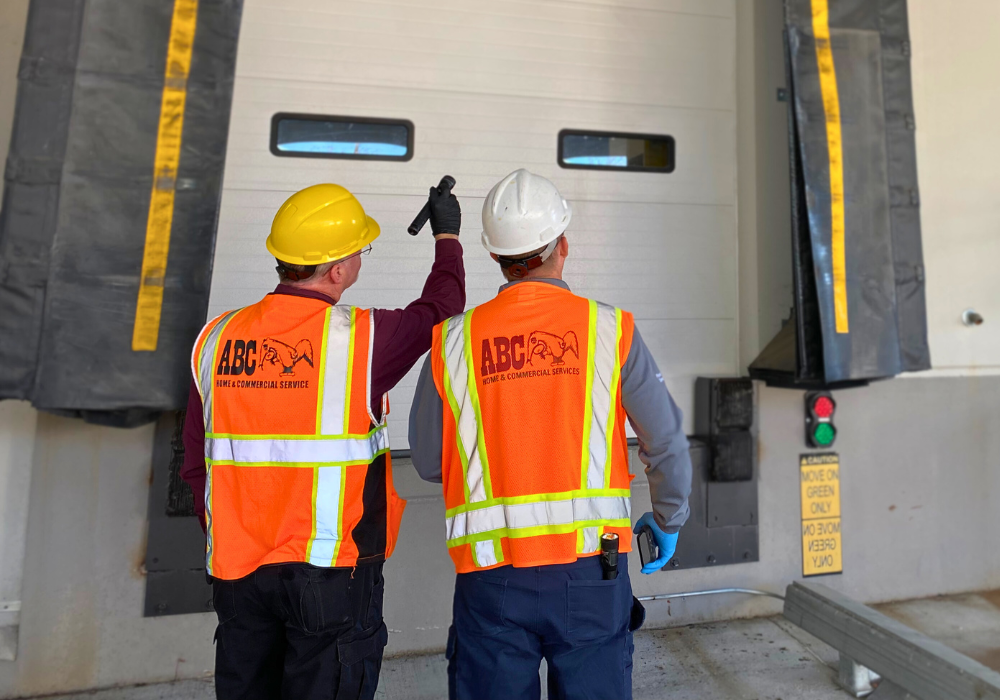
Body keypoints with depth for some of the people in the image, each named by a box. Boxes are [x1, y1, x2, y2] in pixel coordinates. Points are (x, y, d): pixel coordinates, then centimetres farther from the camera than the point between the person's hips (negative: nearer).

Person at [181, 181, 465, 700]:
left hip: (238, 572, 5)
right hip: (330, 571, -5)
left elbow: (197, 466, 6)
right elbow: (440, 309, 2)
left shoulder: (218, 338, -1)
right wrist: (447, 236, 20)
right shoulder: (360, 337, -16)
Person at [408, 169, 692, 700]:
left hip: (491, 576, 0)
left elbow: (428, 462, 6)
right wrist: (668, 519, 19)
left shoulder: (453, 341, -3)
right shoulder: (610, 330, -5)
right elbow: (667, 445, 1)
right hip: (591, 574, 0)